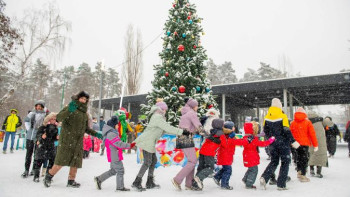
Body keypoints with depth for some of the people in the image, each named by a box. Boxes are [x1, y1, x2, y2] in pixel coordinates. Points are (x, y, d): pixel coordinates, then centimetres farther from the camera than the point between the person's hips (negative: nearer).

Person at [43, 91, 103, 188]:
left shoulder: (85, 113, 16)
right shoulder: (70, 107, -2)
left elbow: (86, 128, 23)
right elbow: (59, 118, -16)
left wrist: (96, 134, 11)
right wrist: (69, 111, -32)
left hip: (78, 141, 6)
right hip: (67, 139, -6)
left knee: (76, 162, 4)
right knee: (61, 160, -5)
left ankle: (71, 181, 17)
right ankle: (49, 176, 17)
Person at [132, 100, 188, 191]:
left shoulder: (158, 117, 18)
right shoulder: (157, 118, -14)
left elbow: (166, 130, 16)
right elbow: (168, 128, -22)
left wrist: (180, 132, 10)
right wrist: (182, 132, -20)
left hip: (149, 143, 10)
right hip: (146, 142, -10)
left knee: (154, 160, 14)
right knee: (147, 162, -6)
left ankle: (150, 183, 22)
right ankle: (136, 183, 2)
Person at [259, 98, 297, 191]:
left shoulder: (267, 117, 2)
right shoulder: (282, 116, -12)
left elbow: (265, 131, 9)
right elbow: (287, 131, -16)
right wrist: (293, 141, -10)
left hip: (273, 144, 5)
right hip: (283, 143, -4)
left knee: (274, 162, 15)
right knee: (285, 162, 8)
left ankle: (264, 178, -4)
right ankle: (281, 185, 8)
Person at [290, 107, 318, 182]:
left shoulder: (292, 123, 4)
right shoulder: (307, 122, -4)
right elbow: (312, 134, -4)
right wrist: (315, 145, 1)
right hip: (305, 144, -3)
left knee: (298, 158, 18)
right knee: (304, 159, 2)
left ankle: (299, 171, 16)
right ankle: (303, 175, 4)